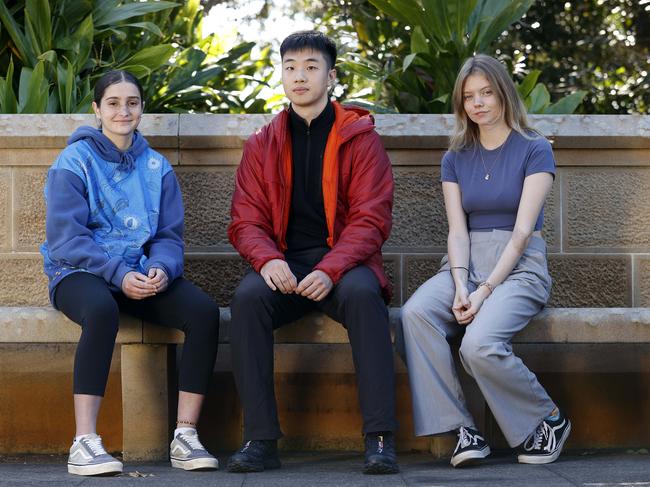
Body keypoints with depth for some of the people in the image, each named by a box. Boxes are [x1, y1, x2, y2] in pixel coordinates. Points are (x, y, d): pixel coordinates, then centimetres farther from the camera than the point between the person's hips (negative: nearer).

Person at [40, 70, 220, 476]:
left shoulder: (157, 168, 13)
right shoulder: (74, 162, -1)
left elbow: (170, 236, 11)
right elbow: (65, 239, -9)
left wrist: (161, 269, -13)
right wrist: (118, 274, -21)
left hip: (141, 275, 5)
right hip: (80, 275, -4)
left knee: (204, 310, -24)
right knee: (102, 310, -40)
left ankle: (185, 435, -19)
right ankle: (85, 443, -40)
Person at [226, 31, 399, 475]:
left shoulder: (360, 138, 4)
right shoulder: (263, 146, 13)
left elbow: (370, 218, -4)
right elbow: (246, 222, 8)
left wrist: (331, 269, -21)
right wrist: (269, 260, -16)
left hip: (343, 262, -2)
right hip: (283, 266, 2)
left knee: (363, 293, -37)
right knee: (247, 297, -31)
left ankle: (380, 439, -35)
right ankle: (261, 440, -29)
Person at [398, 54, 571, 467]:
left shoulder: (535, 150, 2)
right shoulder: (456, 159, 16)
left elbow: (522, 231, -7)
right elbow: (457, 231, 4)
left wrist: (486, 290, -18)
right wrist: (460, 285, -15)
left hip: (518, 265, -4)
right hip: (466, 264, 4)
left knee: (480, 343, -33)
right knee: (415, 313, -30)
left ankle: (548, 419, -7)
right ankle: (462, 429, -26)